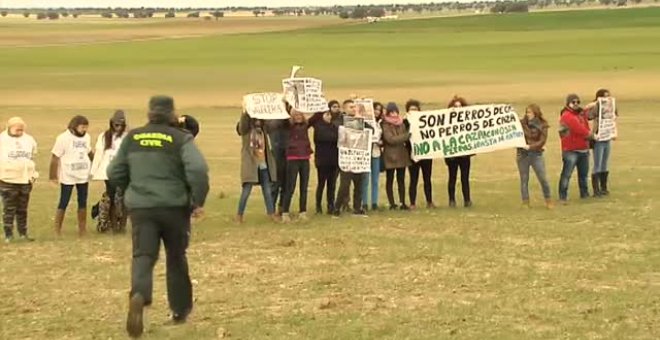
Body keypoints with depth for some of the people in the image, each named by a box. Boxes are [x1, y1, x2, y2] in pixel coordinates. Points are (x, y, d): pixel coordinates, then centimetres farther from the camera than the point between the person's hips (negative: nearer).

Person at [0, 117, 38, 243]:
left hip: (25, 180, 4)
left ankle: (23, 233, 19)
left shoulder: (29, 140, 9)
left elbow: (32, 158, 19)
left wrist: (34, 174, 13)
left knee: (22, 209, 11)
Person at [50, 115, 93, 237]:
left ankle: (82, 229, 20)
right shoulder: (63, 138, -13)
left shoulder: (86, 137, 3)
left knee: (83, 202, 11)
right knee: (63, 203, 1)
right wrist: (54, 176, -11)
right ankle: (57, 229, 9)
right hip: (67, 177, -5)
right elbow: (55, 157, -11)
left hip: (83, 176, 5)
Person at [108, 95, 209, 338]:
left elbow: (114, 174, 10)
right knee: (176, 258, 16)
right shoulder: (181, 139, -3)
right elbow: (197, 169, -19)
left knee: (143, 256, -5)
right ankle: (180, 311, 26)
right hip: (174, 207, -1)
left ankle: (139, 296, -35)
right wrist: (198, 201, -9)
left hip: (140, 207, 1)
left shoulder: (132, 138, 6)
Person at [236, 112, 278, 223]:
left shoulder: (262, 130, 13)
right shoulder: (246, 130, -2)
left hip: (263, 166, 5)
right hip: (250, 165, -5)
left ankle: (271, 214, 16)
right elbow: (243, 122, -23)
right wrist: (246, 112, -36)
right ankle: (239, 215, 6)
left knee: (268, 191, 7)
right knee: (246, 191, -5)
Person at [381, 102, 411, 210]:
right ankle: (392, 204, 7)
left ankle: (402, 203, 8)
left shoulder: (401, 123, 11)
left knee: (401, 180, 5)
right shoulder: (385, 125, -7)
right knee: (390, 180, 3)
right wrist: (407, 135, -15)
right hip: (390, 156, -5)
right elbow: (391, 139, -17)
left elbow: (406, 138, 13)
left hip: (402, 155, 5)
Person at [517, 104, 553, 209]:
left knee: (543, 178, -1)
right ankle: (525, 202, 10)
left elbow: (542, 141, -9)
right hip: (522, 154, 1)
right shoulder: (521, 123, 0)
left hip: (536, 154, -1)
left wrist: (530, 147, -20)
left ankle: (548, 200, 15)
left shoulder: (542, 125, -2)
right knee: (524, 179, 4)